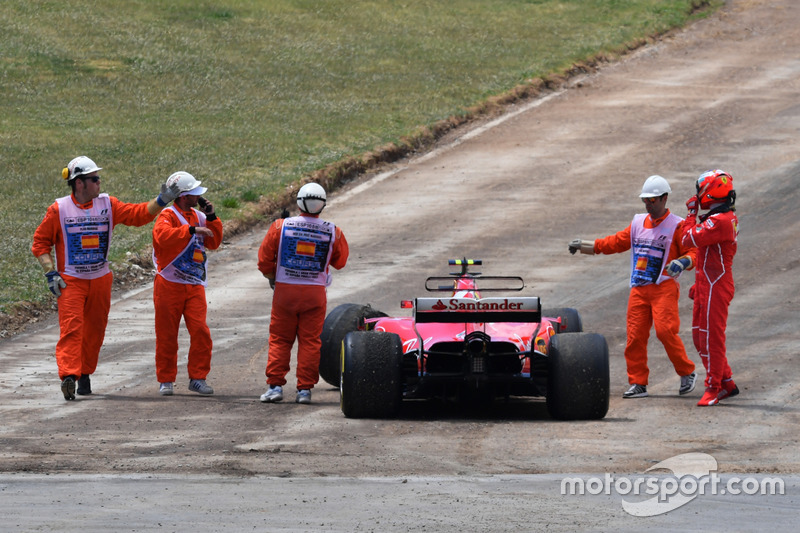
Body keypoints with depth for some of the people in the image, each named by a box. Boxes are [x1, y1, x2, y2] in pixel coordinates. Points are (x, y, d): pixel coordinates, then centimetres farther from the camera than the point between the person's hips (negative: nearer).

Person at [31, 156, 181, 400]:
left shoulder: (107, 205, 4)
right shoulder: (59, 210, -5)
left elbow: (138, 214, -1)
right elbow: (40, 242, 0)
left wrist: (161, 201, -15)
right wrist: (51, 274, -10)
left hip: (100, 279, 4)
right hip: (70, 280, -4)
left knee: (94, 330, 9)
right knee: (71, 327, -17)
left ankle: (85, 373, 25)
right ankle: (68, 375, -28)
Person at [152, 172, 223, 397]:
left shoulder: (197, 216, 12)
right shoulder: (168, 216, -9)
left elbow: (213, 243, 15)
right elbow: (162, 235, -29)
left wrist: (211, 218, 2)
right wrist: (192, 230, -35)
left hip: (194, 286, 5)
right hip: (169, 285, -5)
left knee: (201, 331, -9)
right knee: (167, 334, 3)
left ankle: (197, 378, 0)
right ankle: (165, 380, 14)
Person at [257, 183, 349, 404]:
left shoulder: (280, 226, -5)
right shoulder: (333, 232, -3)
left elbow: (264, 260, -1)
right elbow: (340, 261, 13)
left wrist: (273, 278, 17)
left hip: (284, 289, 0)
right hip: (315, 293, 0)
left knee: (279, 339, 8)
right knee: (310, 342, 6)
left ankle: (275, 385, 3)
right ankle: (305, 388, 3)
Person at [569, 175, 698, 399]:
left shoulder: (676, 226, -1)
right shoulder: (638, 223, 17)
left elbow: (692, 252, -5)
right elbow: (617, 242, 24)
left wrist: (683, 262, -27)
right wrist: (584, 246, 22)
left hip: (663, 288, -6)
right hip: (639, 288, 6)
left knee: (665, 330, -18)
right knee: (635, 335, -1)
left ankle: (687, 372, 0)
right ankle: (638, 383, 5)